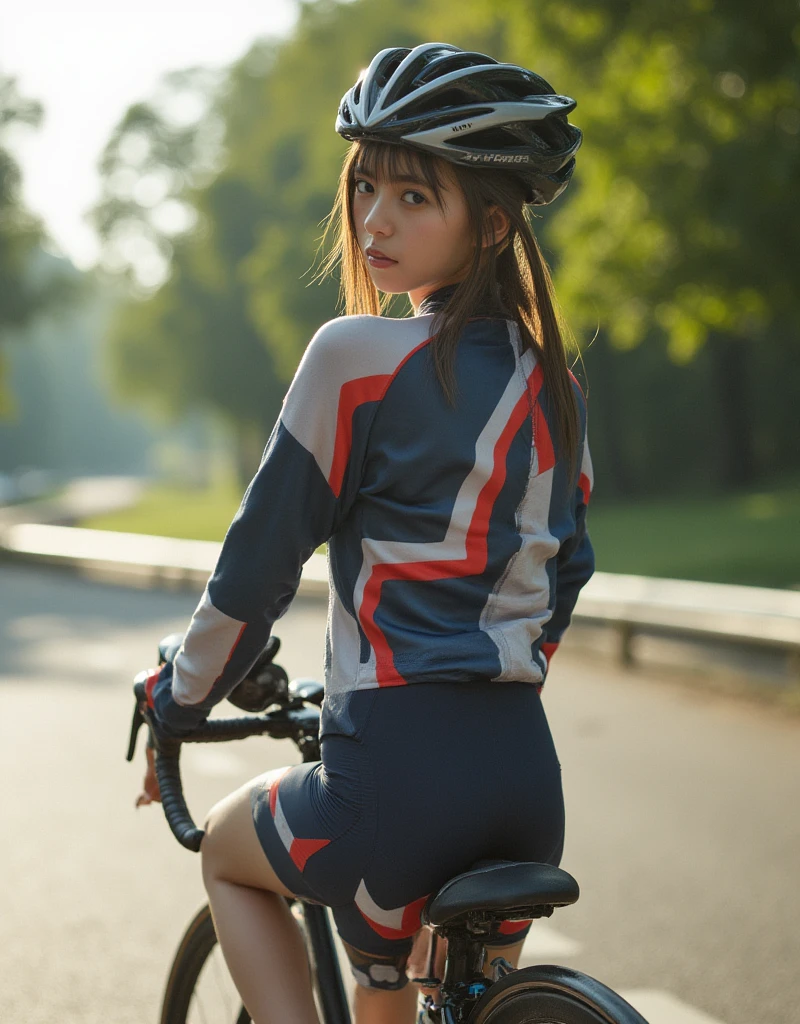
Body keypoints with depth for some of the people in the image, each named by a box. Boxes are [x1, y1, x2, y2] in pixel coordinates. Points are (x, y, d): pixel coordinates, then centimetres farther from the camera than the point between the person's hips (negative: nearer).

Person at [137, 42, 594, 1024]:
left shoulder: (357, 356, -11)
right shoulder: (552, 385, 10)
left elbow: (259, 561, -4)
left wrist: (177, 704, 10)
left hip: (396, 770, -6)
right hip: (526, 771, 6)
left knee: (228, 852, 28)